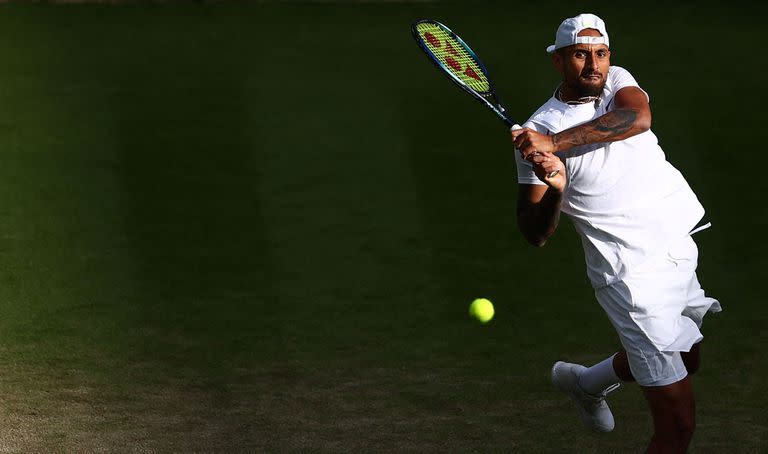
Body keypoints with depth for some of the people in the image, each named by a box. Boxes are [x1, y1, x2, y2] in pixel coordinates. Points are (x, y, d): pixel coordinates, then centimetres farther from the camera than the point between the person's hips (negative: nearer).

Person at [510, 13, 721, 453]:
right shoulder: (538, 131, -11)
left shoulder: (618, 82, 2)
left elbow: (638, 118, -24)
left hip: (680, 249, 7)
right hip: (637, 279, -7)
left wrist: (555, 144, -32)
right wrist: (552, 190, -31)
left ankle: (587, 382, 54)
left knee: (686, 361, 32)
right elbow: (535, 234, -10)